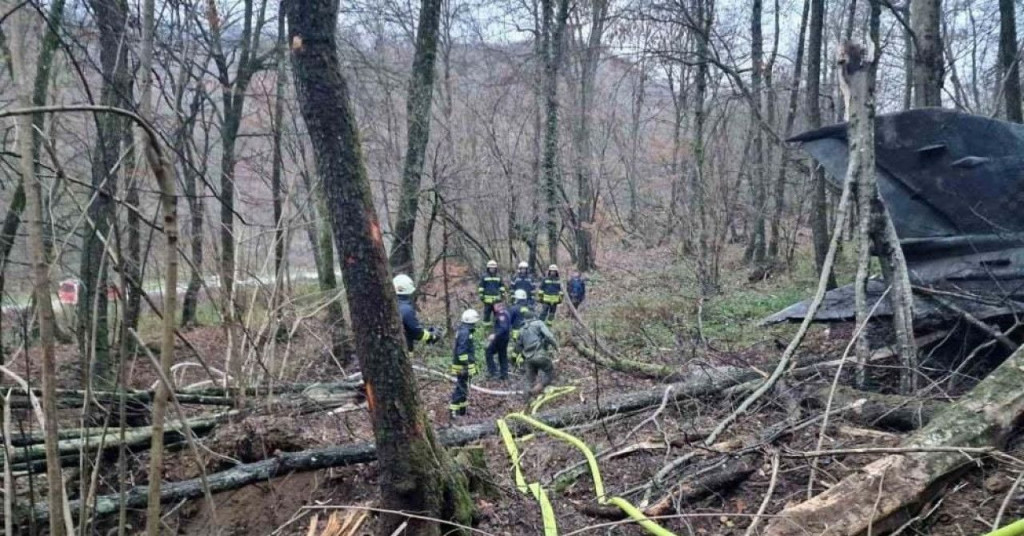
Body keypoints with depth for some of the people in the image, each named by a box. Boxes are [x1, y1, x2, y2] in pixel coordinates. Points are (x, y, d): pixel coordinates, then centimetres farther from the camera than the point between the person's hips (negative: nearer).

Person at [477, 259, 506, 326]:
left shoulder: (498, 277, 8)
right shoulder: (484, 276, -1)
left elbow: (502, 286, 16)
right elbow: (481, 287, 0)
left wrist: (503, 294, 12)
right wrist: (481, 295, -4)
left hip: (496, 298, 3)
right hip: (487, 298, -3)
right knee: (487, 312, 1)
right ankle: (486, 324, 8)